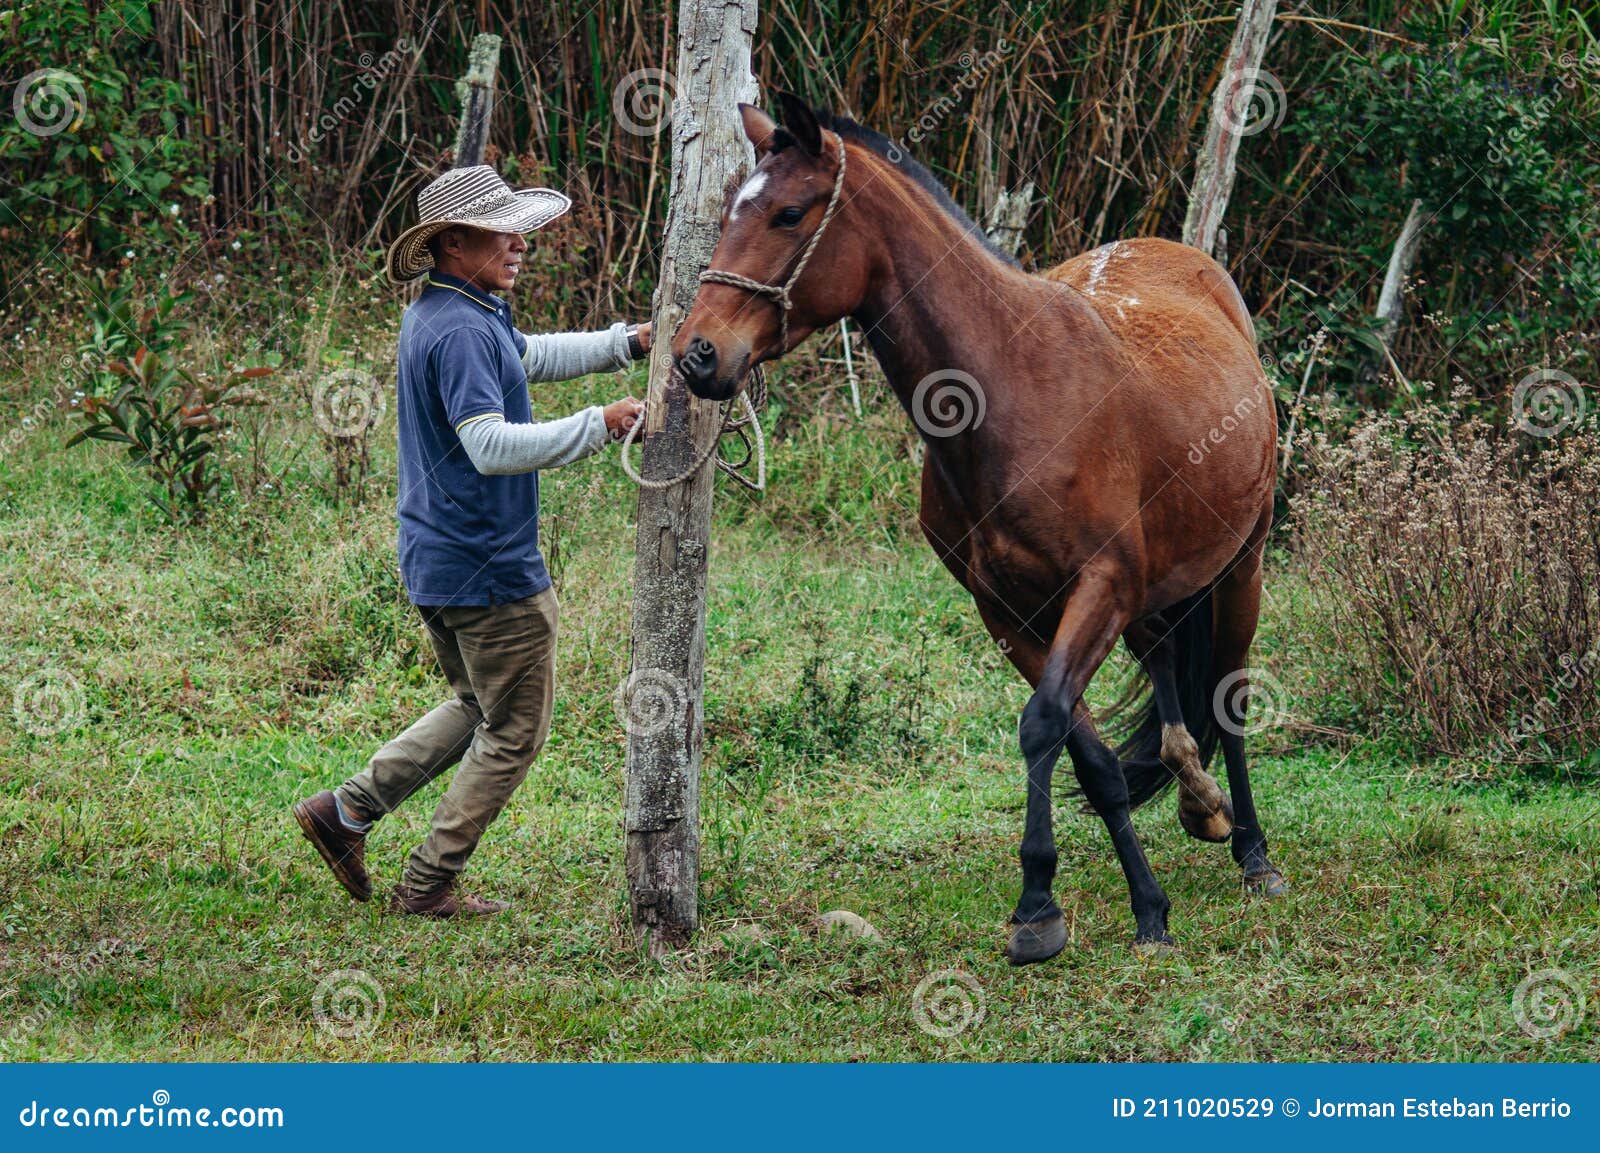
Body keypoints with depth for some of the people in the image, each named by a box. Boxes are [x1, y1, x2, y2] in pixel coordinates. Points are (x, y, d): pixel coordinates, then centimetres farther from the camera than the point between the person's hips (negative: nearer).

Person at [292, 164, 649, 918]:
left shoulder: (441, 313, 11)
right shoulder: (460, 331, -22)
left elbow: (531, 356, 27)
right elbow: (491, 447, -32)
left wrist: (626, 343, 19)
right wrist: (599, 427, -29)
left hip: (436, 564, 10)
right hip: (489, 568, -10)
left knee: (478, 709, 26)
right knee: (513, 734, 5)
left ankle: (346, 811, 22)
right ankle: (429, 886, 10)